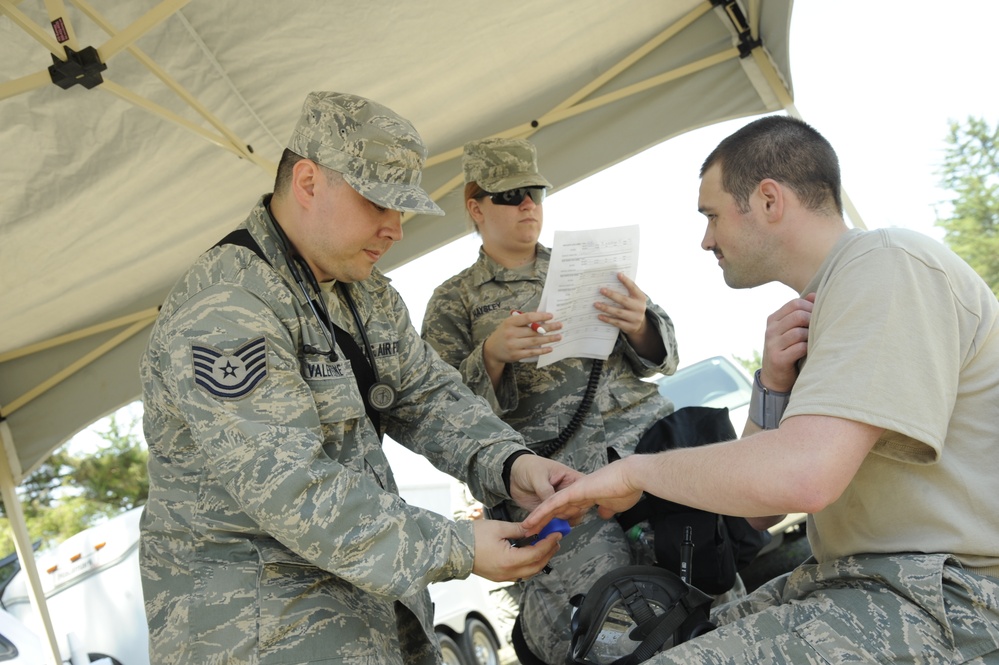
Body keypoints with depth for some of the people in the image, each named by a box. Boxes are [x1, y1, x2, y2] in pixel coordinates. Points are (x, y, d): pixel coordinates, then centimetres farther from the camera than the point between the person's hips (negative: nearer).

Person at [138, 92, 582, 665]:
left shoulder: (367, 293, 6)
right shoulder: (223, 313, -23)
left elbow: (428, 394, 5)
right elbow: (289, 489, -28)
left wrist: (509, 463, -13)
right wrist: (454, 549, -28)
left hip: (368, 576, 8)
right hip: (254, 604, -8)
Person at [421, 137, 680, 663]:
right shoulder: (454, 300, 12)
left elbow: (662, 358, 17)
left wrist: (639, 326, -7)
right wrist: (492, 354, -15)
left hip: (646, 432, 5)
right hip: (554, 472, -4)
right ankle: (532, 620, 7)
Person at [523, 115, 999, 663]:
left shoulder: (889, 267, -15)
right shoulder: (822, 303, 14)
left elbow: (799, 478, -30)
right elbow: (759, 507, 12)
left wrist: (637, 469, -15)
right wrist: (773, 388, -5)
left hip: (940, 602, -8)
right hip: (856, 579, 9)